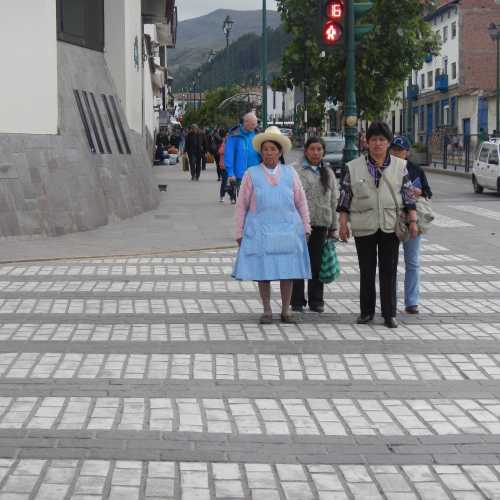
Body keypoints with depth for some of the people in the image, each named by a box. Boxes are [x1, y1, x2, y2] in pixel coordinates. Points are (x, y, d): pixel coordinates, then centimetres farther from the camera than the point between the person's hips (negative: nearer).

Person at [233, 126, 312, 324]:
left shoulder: (290, 173, 8)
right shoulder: (252, 174, 3)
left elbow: (301, 202, 13)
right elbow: (242, 206, 6)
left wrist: (305, 227, 10)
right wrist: (239, 232, 4)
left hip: (287, 229, 1)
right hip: (260, 230, -1)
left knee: (288, 271, 2)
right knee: (263, 271, -1)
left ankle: (286, 311, 12)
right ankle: (267, 311, 10)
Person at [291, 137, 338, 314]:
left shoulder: (328, 173, 14)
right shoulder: (295, 170, -1)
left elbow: (333, 201, 16)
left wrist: (333, 226, 12)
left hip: (321, 224, 4)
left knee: (317, 264, 7)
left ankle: (316, 301, 14)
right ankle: (297, 301, 8)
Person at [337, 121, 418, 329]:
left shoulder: (399, 166, 6)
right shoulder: (354, 167, 4)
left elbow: (408, 195, 7)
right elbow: (344, 197, 6)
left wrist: (413, 220, 1)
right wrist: (342, 223, 1)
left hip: (390, 226, 0)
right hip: (364, 226, 0)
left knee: (389, 271, 1)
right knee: (366, 271, 7)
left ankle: (389, 314, 6)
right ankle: (366, 311, 16)